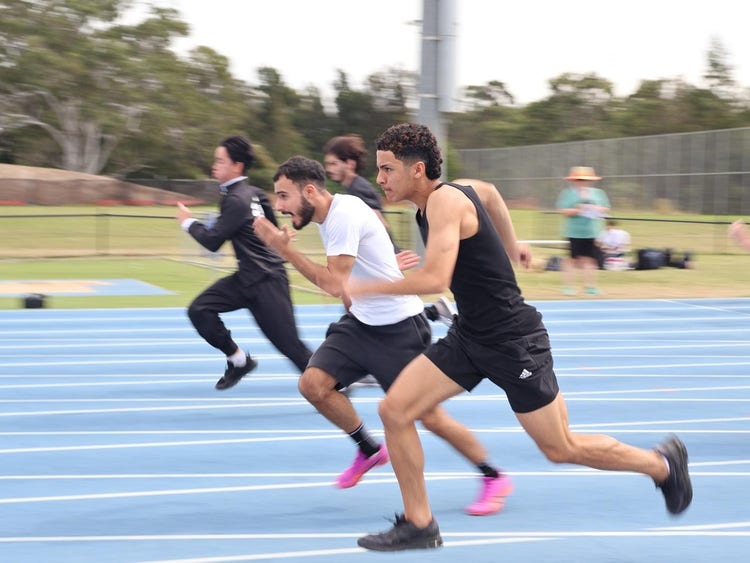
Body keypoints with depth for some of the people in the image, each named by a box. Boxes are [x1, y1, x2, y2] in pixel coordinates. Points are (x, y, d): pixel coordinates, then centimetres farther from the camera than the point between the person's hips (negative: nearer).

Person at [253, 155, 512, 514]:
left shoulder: (344, 215, -23)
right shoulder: (328, 215, 5)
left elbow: (334, 285, -27)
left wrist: (284, 249, -25)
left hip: (399, 326, -9)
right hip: (360, 322, 9)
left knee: (430, 417, -5)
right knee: (313, 384, -7)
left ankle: (494, 478, 14)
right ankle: (369, 451, 14)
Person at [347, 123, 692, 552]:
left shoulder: (445, 200, -23)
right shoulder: (437, 198, 5)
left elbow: (435, 278, -35)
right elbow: (489, 191, 27)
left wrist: (366, 288, -25)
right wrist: (510, 245, 32)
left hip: (513, 342, -9)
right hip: (469, 336, 9)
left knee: (561, 448, 4)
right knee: (394, 410, -4)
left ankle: (662, 463, 26)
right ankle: (418, 525, 7)